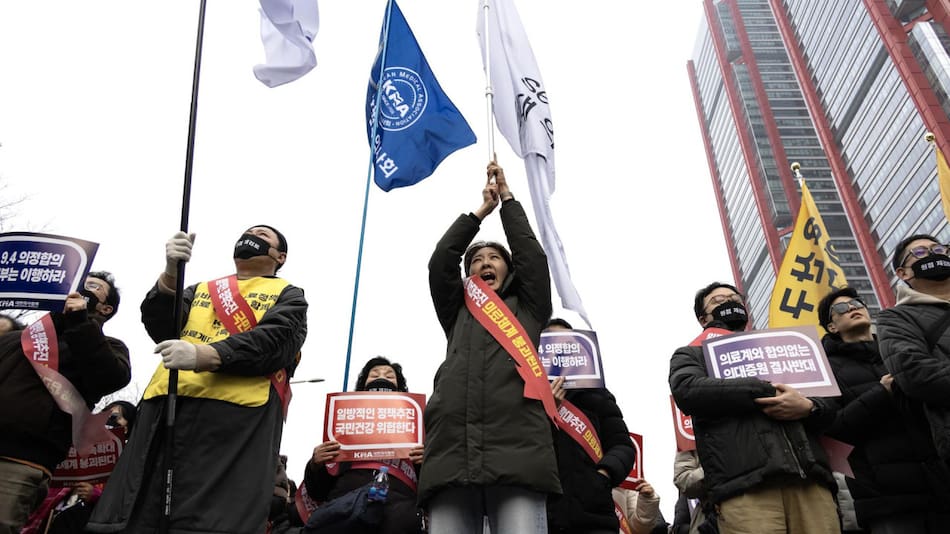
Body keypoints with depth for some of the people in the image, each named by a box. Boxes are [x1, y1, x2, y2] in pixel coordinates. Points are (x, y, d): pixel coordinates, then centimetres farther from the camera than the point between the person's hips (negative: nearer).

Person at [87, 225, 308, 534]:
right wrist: (171, 274, -7)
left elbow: (275, 342, -4)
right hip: (166, 403, 4)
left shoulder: (288, 296, 16)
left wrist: (205, 356, -19)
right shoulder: (201, 290, 28)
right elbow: (161, 329, 11)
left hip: (235, 410, -4)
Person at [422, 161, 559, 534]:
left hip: (517, 451, -1)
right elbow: (441, 261, 20)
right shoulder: (457, 313, 31)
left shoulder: (527, 308, 27)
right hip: (452, 454, 2)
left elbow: (531, 255, 19)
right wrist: (482, 210, 30)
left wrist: (507, 198, 32)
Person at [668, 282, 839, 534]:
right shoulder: (692, 354, 20)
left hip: (810, 479, 4)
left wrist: (808, 407, -4)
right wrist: (767, 390, -6)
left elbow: (829, 406, 21)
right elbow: (688, 391, -5)